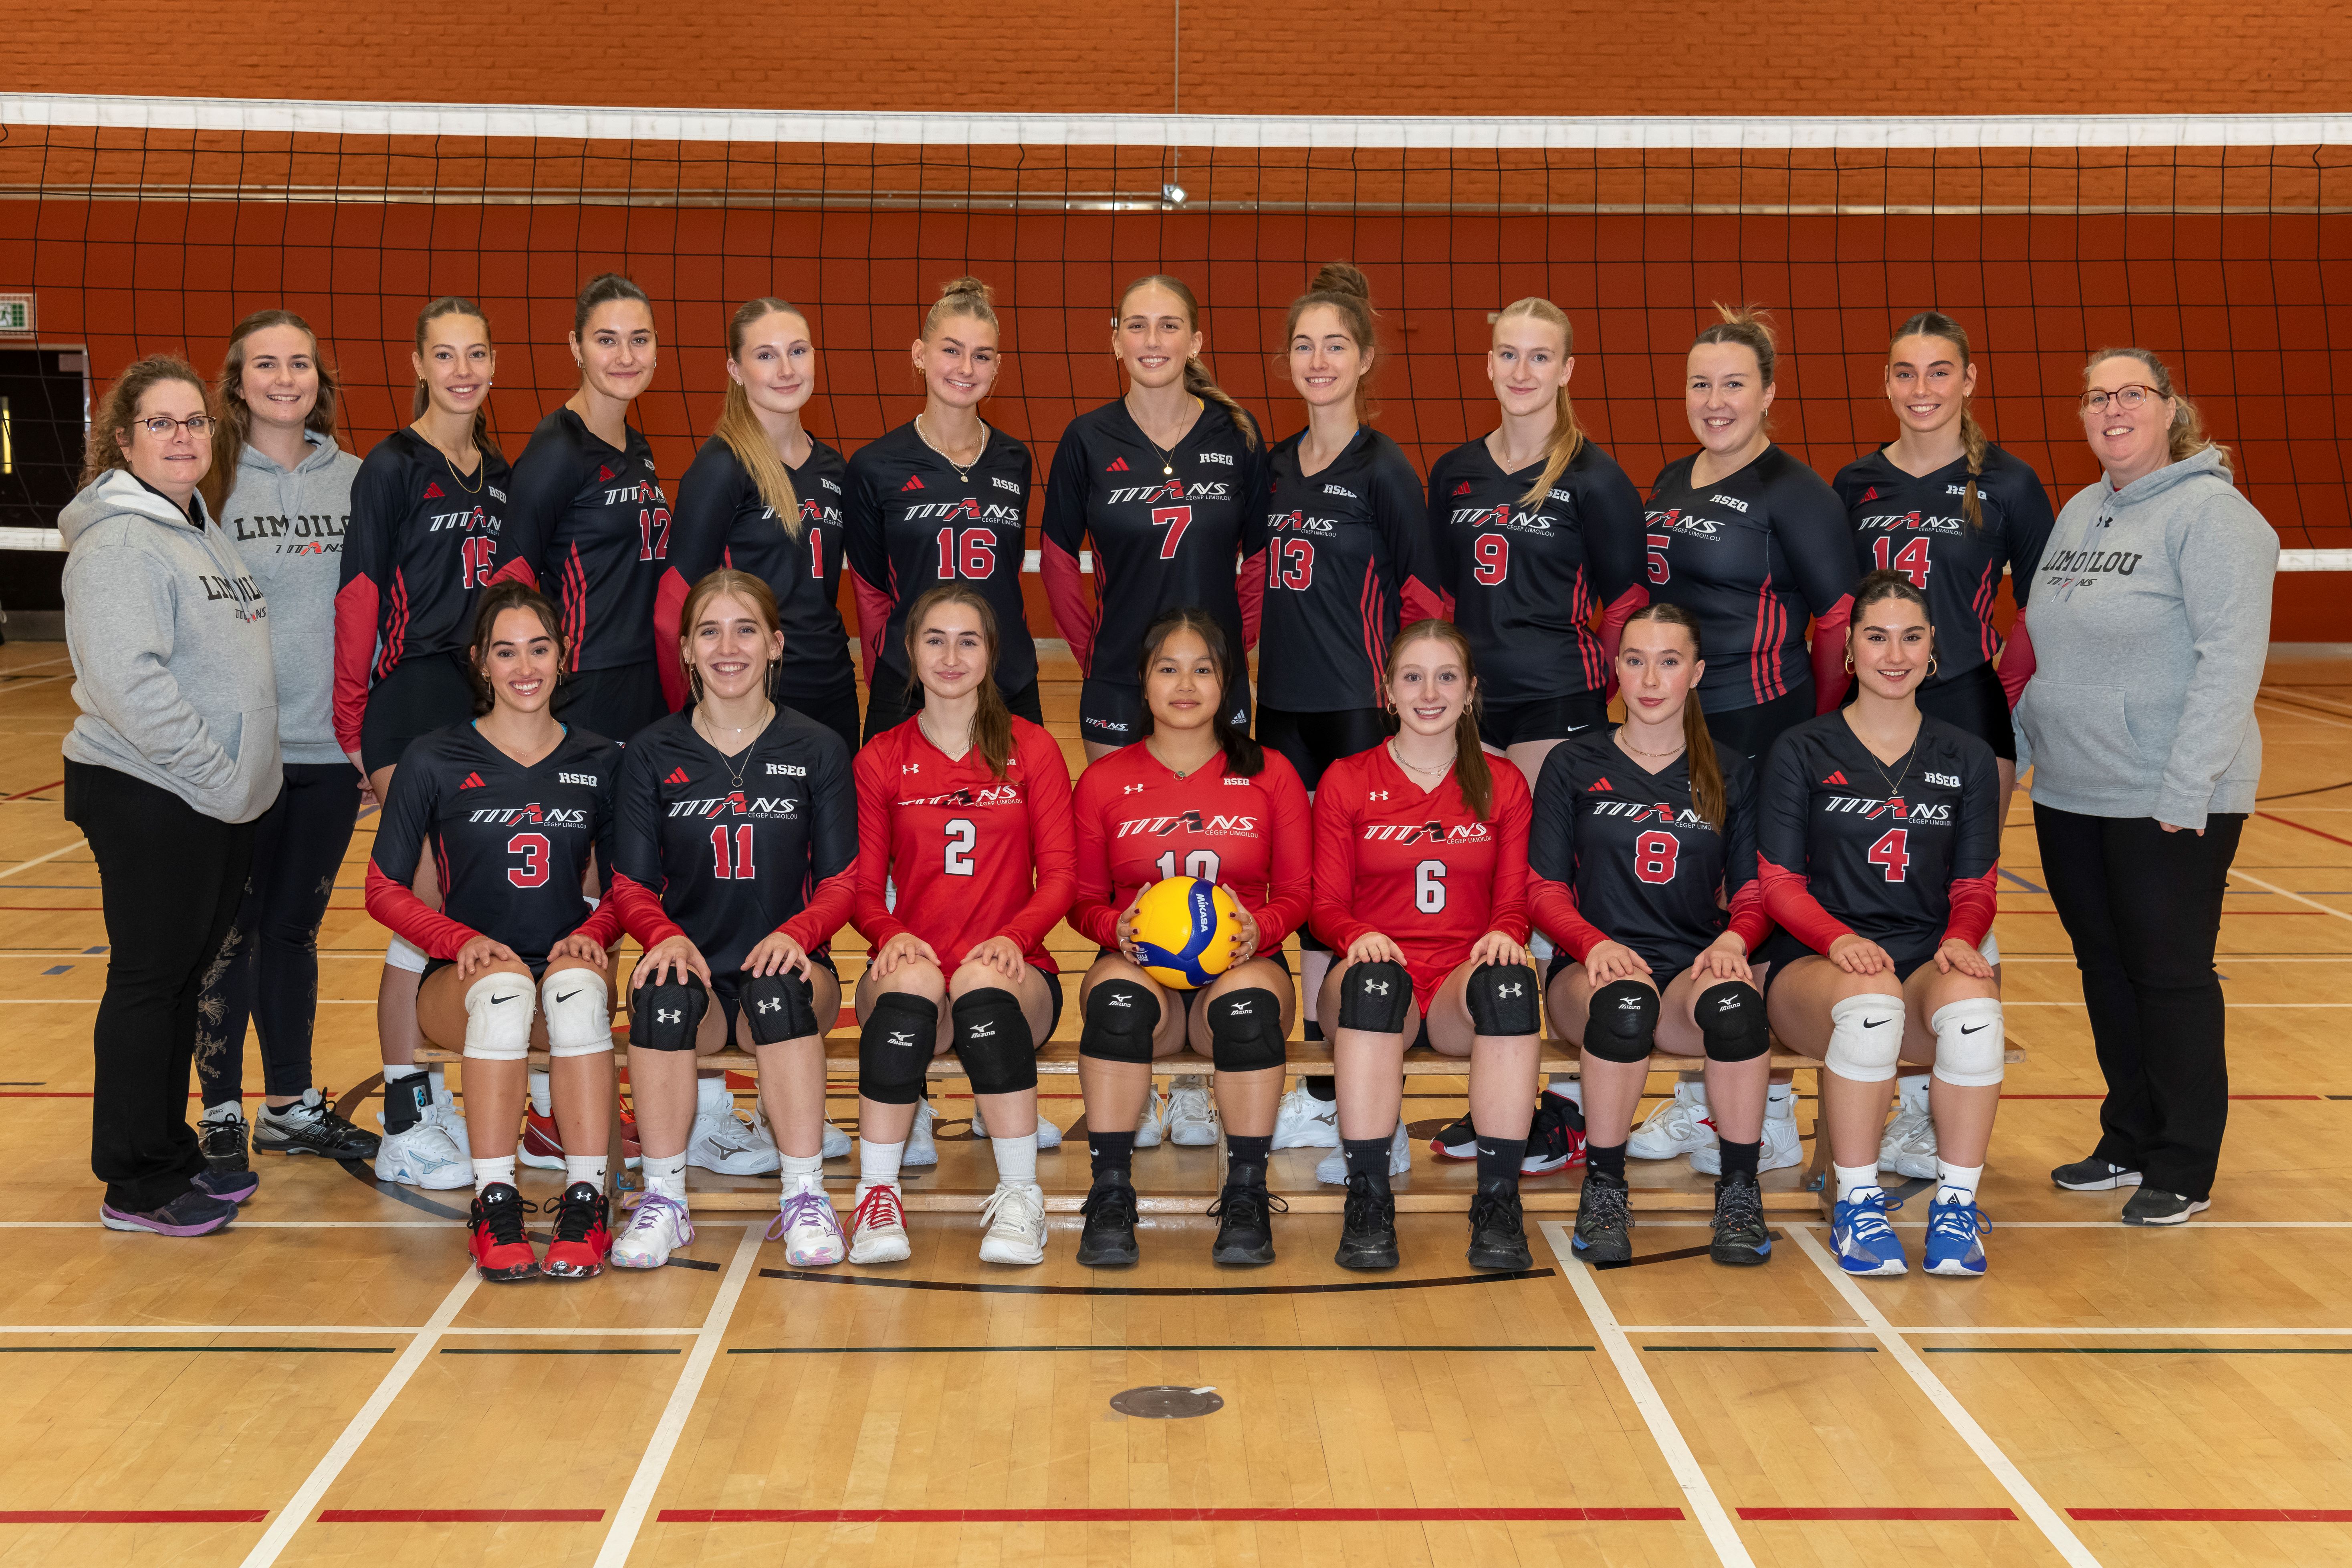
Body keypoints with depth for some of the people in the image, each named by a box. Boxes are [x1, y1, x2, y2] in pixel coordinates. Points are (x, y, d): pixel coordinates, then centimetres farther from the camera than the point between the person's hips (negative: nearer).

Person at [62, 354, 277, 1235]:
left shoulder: (198, 528, 15)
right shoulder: (118, 542, -14)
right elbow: (130, 682, -24)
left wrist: (243, 776, 13)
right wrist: (218, 775, -20)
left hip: (217, 800, 9)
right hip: (148, 800, -9)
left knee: (188, 978, 15)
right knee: (149, 980, -2)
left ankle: (171, 1154, 26)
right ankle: (138, 1186, 7)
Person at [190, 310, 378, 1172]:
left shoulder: (356, 482, 6)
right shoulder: (209, 481, -4)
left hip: (332, 747, 3)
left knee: (296, 929, 14)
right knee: (232, 932, 4)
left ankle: (291, 1105, 26)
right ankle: (221, 1114, 17)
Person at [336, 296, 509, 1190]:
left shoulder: (498, 475, 13)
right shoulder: (393, 468, -7)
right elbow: (360, 596, -9)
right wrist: (354, 720, -12)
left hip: (485, 699, 7)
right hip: (416, 703, -7)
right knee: (423, 906, -6)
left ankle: (437, 1093, 21)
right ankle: (404, 1130, 0)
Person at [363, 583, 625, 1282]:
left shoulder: (600, 762, 10)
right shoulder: (434, 762, 3)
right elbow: (385, 889, 4)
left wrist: (593, 932, -8)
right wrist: (462, 939, -13)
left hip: (566, 966, 1)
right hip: (463, 980, -1)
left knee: (578, 982, -36)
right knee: (506, 985, -38)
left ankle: (585, 1199, -35)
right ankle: (493, 1202, -35)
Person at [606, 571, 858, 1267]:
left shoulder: (818, 750, 4)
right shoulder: (652, 754, 5)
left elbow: (841, 884, 3)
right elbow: (631, 886, 5)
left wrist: (796, 933, -19)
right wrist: (665, 935, -18)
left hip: (786, 964, 0)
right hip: (694, 964, 1)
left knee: (779, 988, -35)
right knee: (664, 995, -34)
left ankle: (806, 1198, -27)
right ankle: (663, 1199, -22)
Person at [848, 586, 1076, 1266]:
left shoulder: (1033, 749, 9)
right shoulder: (882, 759, 12)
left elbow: (1059, 874, 4)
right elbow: (864, 887, 9)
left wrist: (1013, 937, -17)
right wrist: (892, 935, -16)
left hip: (1010, 974, 0)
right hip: (914, 964, 1)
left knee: (984, 982, -37)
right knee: (911, 978, -36)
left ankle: (1020, 1199, -28)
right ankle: (876, 1197, -30)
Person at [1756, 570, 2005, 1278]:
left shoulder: (1966, 759, 15)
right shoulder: (1803, 752, 7)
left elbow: (1974, 889, 15)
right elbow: (1779, 883, 3)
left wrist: (1959, 941, -9)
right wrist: (1839, 938, -17)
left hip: (1931, 961, 2)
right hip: (1815, 962, -2)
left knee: (1973, 1004, -35)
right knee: (1871, 1000, -39)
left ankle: (1957, 1204, -20)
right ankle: (1856, 1206, -24)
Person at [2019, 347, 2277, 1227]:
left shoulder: (2211, 513, -11)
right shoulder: (2079, 513, 12)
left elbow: (2232, 658, -18)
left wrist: (2186, 787, -21)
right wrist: (2019, 733, 12)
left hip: (2168, 804, -7)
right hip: (2070, 793, 7)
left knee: (2170, 974, 2)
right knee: (2105, 969, 14)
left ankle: (2183, 1172, 13)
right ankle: (2129, 1143, 27)